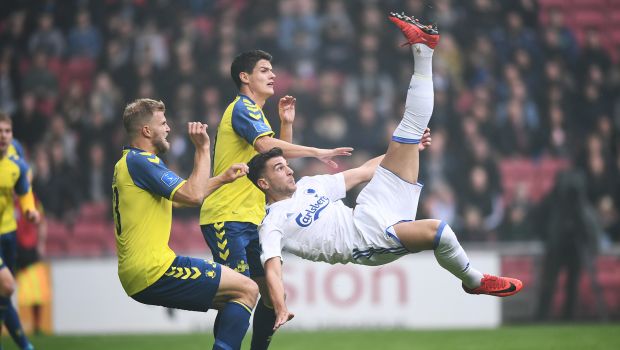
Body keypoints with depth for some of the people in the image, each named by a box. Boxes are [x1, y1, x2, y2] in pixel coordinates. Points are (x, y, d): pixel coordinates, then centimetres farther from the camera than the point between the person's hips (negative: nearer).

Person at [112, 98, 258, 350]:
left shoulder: (128, 162, 19)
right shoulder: (140, 162, -12)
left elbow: (185, 195, 29)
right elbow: (193, 196, -20)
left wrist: (223, 178, 24)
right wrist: (203, 148, -11)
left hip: (136, 277, 10)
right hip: (155, 272, -10)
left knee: (231, 298, 19)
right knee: (247, 290, -9)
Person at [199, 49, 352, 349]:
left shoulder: (254, 112, 23)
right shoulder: (243, 107, -8)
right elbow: (266, 145, -27)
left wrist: (286, 123, 14)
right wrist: (317, 152, -26)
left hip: (251, 220, 10)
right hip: (228, 219, -10)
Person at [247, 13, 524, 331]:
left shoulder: (309, 186, 21)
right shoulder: (272, 224, 1)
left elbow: (365, 171, 27)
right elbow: (273, 270, -12)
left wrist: (410, 147, 26)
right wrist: (281, 311, -30)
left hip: (373, 213, 8)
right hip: (367, 240, -8)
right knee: (438, 231, -32)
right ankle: (474, 281, -6)